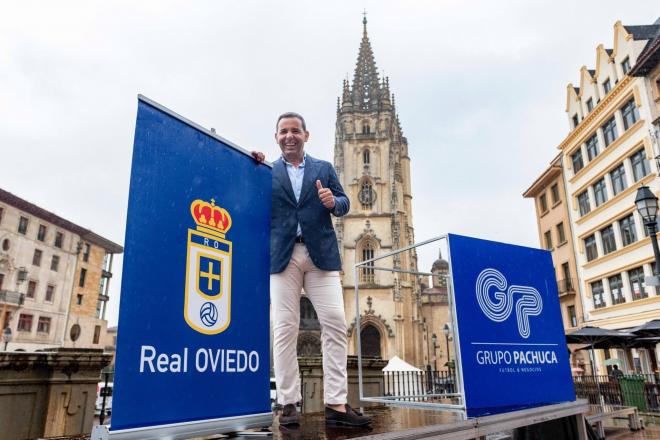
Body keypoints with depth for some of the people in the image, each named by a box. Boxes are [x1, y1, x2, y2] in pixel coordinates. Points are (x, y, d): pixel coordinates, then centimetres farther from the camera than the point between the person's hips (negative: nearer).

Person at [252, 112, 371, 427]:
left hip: (321, 255, 1)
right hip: (283, 256, -1)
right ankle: (288, 404, 6)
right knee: (285, 329, -2)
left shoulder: (324, 168, 16)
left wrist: (333, 202, -12)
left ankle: (336, 404, -2)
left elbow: (344, 204, 10)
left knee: (335, 324, -7)